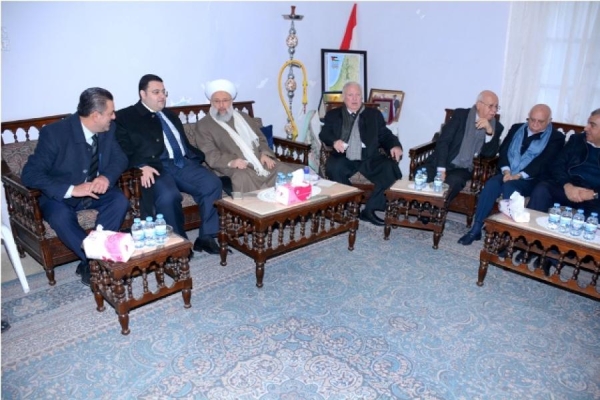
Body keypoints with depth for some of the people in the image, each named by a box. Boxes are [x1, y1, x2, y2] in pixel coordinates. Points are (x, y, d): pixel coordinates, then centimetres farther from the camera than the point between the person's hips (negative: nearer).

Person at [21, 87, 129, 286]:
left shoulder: (108, 129, -8)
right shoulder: (54, 133, -22)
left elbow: (120, 158, -1)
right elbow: (30, 174, -24)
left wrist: (107, 176, -24)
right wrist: (71, 189, -37)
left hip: (95, 189, 4)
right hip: (60, 194, -4)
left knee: (120, 201, -25)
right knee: (60, 216, -35)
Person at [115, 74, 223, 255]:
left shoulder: (170, 116, 28)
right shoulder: (125, 117, 8)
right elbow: (124, 151, -3)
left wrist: (202, 157, 9)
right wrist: (142, 166, -21)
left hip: (184, 164, 6)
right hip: (157, 167, -5)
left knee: (213, 183, -20)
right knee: (169, 196, -35)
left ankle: (206, 237, -11)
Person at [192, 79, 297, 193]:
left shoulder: (244, 117, 24)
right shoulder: (203, 126, 8)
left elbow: (261, 139, 24)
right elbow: (209, 154, -5)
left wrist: (265, 154, 0)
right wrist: (231, 161, -24)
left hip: (262, 162, 5)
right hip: (237, 168, -5)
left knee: (291, 172, -17)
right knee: (242, 178, -39)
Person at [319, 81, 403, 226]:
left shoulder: (374, 114, 19)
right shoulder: (333, 114, 17)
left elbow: (385, 135, 13)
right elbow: (324, 134, 6)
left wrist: (395, 145, -9)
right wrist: (334, 141, -17)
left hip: (369, 158, 1)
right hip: (344, 159, -1)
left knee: (390, 167, -27)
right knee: (333, 168, -35)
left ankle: (370, 209, -17)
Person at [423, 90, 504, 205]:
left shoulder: (496, 127, 7)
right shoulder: (461, 115, 0)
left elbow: (489, 154, -1)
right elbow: (443, 141, -7)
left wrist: (489, 131, -17)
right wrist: (441, 169, -17)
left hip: (463, 169, 1)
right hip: (442, 163, -1)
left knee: (454, 181, -34)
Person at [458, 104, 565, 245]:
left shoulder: (556, 138, 3)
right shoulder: (517, 128, 16)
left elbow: (543, 162, -10)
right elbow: (504, 150, 7)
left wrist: (519, 176, -21)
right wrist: (506, 171, -12)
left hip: (530, 180, -3)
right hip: (507, 174, 3)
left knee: (509, 186, -34)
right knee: (491, 183, -29)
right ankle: (476, 229, -29)